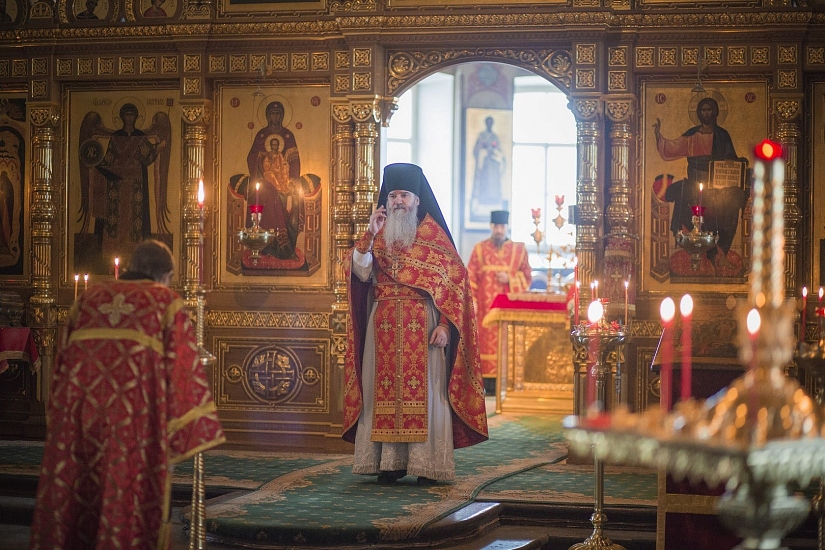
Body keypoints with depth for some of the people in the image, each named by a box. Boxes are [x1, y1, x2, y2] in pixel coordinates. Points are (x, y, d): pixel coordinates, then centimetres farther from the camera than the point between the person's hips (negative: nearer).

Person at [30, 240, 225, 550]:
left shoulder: (88, 299, 16)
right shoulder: (166, 302, 5)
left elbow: (62, 361, 15)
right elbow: (182, 365, -2)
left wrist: (61, 424, 22)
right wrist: (194, 431, -1)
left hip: (78, 420, 4)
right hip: (136, 425, -3)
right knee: (130, 504, 3)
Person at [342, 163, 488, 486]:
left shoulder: (432, 235, 3)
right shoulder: (378, 236, 12)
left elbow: (455, 280, -2)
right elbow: (361, 274, -1)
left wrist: (446, 324, -12)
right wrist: (370, 236, -11)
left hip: (423, 327, -3)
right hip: (384, 327, 3)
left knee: (425, 390, -5)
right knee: (385, 390, 0)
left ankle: (426, 464, -3)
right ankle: (389, 462, 2)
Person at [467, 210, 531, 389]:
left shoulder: (519, 250, 9)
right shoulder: (480, 249, 8)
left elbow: (527, 278, 10)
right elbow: (471, 278, 6)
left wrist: (509, 279, -8)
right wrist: (471, 303, -3)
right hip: (486, 305, -1)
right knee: (487, 339, -7)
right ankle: (489, 381, -7)